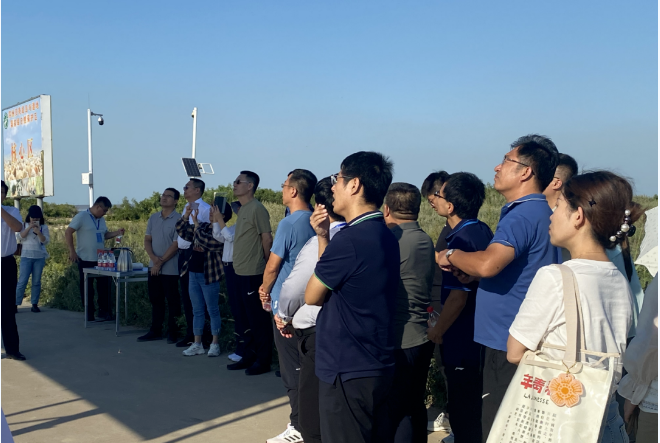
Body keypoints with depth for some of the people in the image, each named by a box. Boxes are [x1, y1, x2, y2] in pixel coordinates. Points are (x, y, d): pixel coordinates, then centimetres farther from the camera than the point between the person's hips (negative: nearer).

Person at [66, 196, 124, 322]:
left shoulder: (101, 220, 11)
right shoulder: (81, 216, -11)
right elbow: (68, 233, -13)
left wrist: (117, 233, 2)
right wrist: (72, 251, -16)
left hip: (101, 259, 6)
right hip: (85, 260, -6)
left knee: (104, 286, 8)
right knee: (87, 289, 5)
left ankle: (104, 312, 17)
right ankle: (89, 315, 14)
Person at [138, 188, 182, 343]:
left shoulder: (178, 219, -9)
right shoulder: (153, 218, 10)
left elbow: (176, 245, -13)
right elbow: (147, 240, 8)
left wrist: (161, 262, -14)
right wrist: (153, 257, -11)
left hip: (171, 269, -6)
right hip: (153, 267, 6)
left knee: (172, 301, 2)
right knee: (155, 300, 12)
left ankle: (173, 333, 10)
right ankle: (155, 331, 21)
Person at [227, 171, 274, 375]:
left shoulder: (257, 209, -12)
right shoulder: (243, 209, 15)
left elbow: (267, 239, -12)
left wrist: (265, 263, -1)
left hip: (253, 273, -9)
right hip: (241, 272, 9)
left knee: (258, 319, -1)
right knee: (246, 319, 15)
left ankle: (263, 360, 7)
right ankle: (249, 356, 25)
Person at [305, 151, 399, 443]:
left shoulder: (349, 239, -21)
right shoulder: (385, 236, 8)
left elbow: (312, 296, -8)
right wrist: (324, 237, 6)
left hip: (347, 371, -9)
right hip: (378, 366, 9)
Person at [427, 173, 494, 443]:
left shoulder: (460, 240, -22)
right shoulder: (483, 231, 5)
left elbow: (458, 297, -25)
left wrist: (437, 331, -11)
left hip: (462, 341, -9)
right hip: (481, 336, 9)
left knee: (462, 411, 4)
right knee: (476, 408, 21)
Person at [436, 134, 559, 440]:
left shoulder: (523, 215, -19)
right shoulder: (540, 212, 15)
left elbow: (487, 264, -35)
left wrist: (451, 255, -15)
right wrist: (464, 266, 4)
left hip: (508, 343, -11)